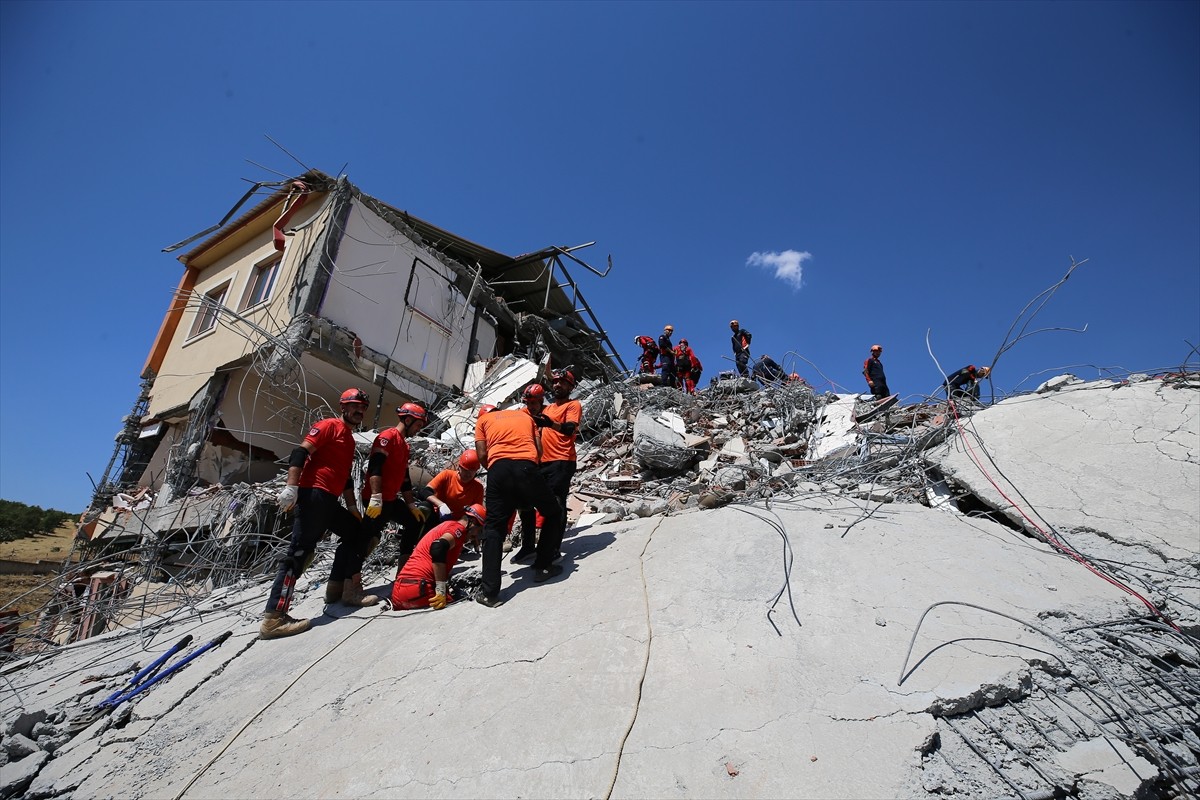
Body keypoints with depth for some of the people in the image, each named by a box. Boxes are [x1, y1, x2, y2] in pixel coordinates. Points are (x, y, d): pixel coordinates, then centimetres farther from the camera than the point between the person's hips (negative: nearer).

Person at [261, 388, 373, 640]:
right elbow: (300, 453, -13)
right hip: (313, 494, -10)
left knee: (356, 534, 15)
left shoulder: (350, 440, 24)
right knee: (299, 552, -13)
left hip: (329, 501, 10)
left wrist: (353, 509, 23)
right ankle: (273, 618, -14)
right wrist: (291, 487, -23)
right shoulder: (330, 425, -1)